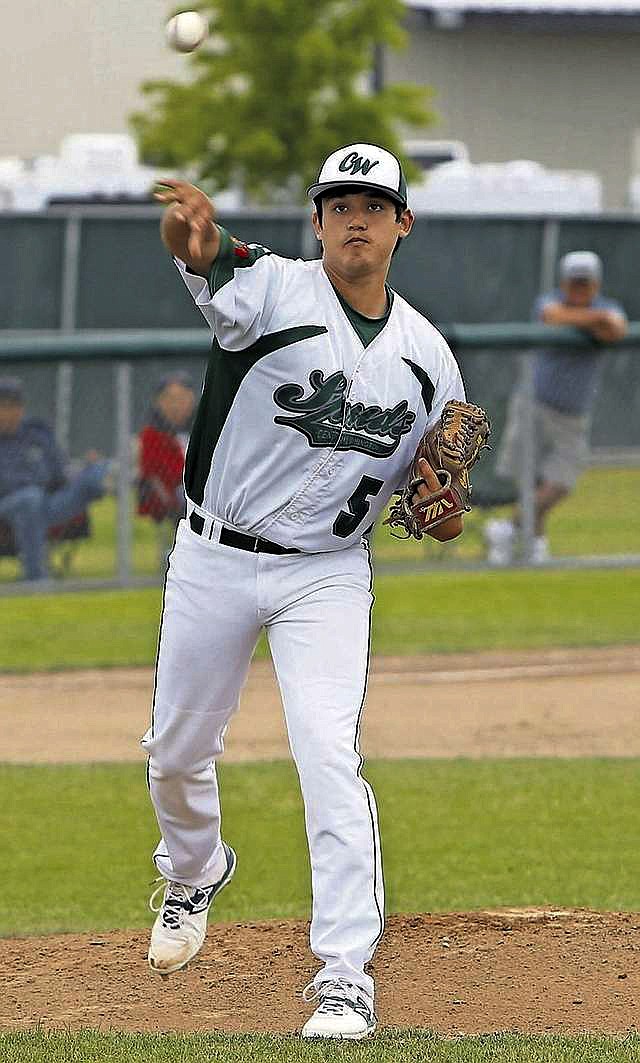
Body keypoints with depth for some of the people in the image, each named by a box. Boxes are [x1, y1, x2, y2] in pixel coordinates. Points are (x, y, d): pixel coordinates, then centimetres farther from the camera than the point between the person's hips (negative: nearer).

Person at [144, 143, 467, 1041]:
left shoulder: (427, 355, 1)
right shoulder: (274, 290, -11)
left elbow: (433, 506, 11)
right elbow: (208, 263, -37)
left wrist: (443, 511, -15)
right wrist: (194, 236, -62)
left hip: (326, 574, 0)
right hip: (214, 561, 0)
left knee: (328, 751, -17)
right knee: (177, 749, 14)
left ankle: (346, 978, -16)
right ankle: (192, 874, 48)